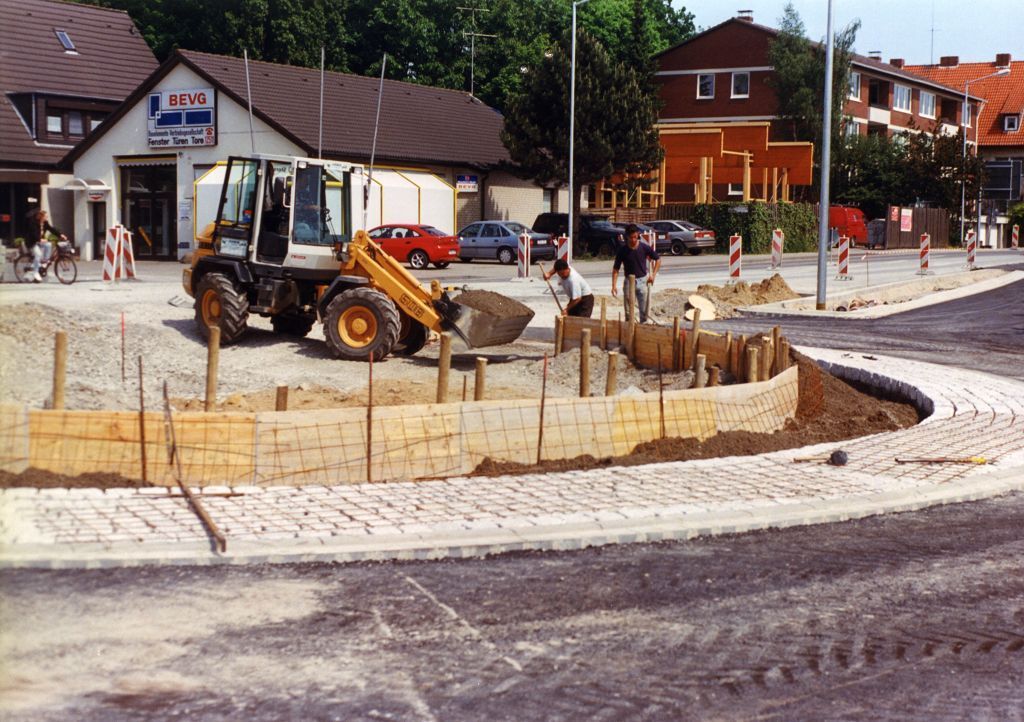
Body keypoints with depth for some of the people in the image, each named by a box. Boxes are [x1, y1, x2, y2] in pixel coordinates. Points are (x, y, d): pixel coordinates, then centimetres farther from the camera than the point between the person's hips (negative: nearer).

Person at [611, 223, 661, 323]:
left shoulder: (644, 248, -7)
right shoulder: (622, 251, -7)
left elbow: (658, 259, 6)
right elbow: (616, 269, -2)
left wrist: (653, 274, -3)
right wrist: (614, 285, -11)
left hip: (643, 281, 0)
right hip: (629, 281, 0)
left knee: (644, 311, 4)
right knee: (628, 312, 4)